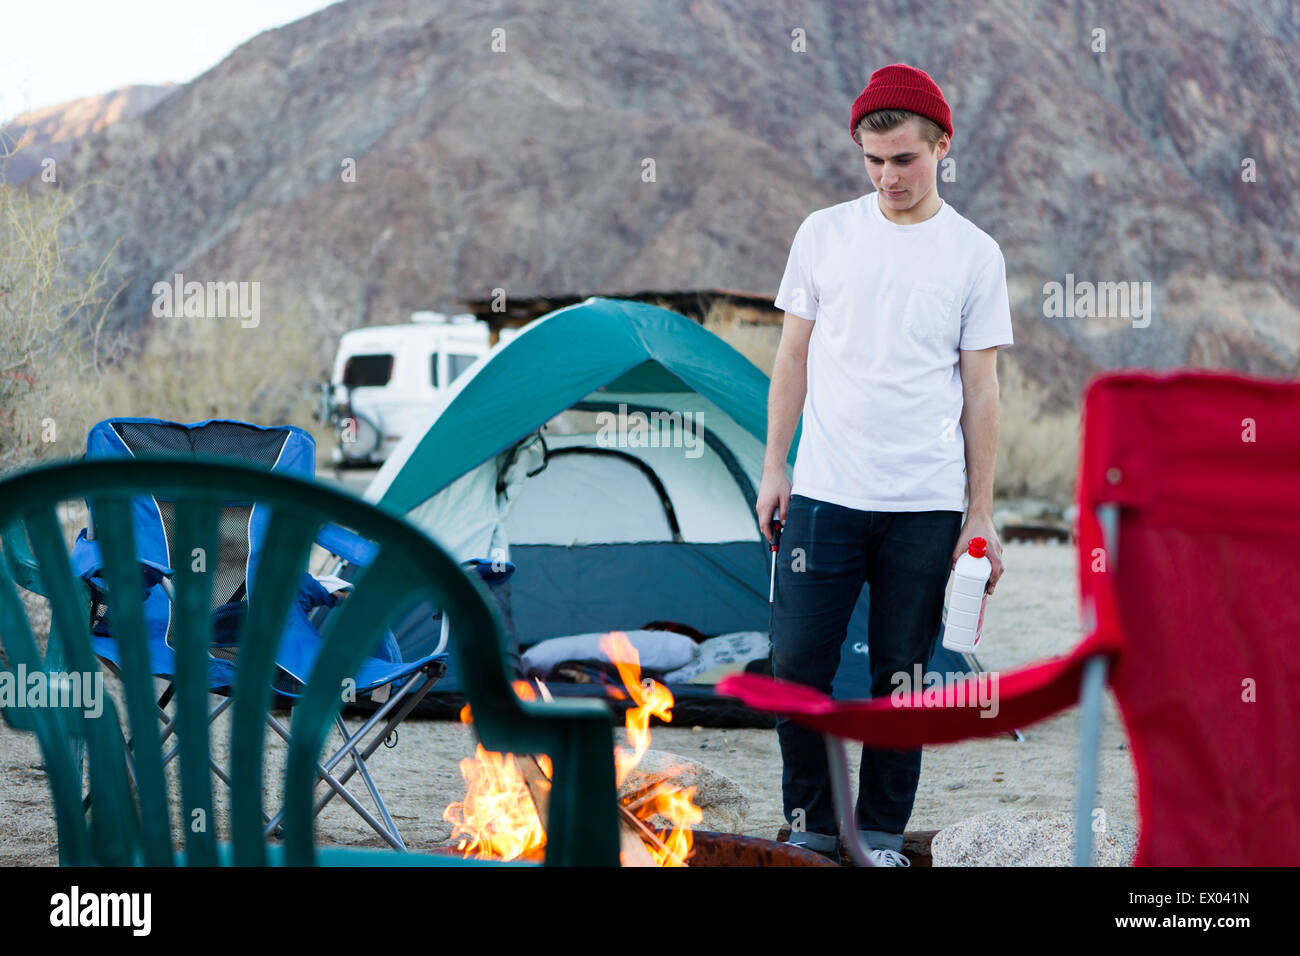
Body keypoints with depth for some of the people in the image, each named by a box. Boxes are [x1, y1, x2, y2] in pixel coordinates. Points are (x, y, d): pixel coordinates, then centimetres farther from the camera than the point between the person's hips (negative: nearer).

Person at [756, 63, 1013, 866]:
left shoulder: (974, 253, 3)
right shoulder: (825, 234, 7)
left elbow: (981, 392, 4)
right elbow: (794, 359, 12)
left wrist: (982, 515, 0)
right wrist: (774, 468, 5)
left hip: (925, 505, -1)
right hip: (823, 496, 1)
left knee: (902, 676, 3)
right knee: (800, 664, -1)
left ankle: (883, 833, 16)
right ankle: (812, 823, 14)